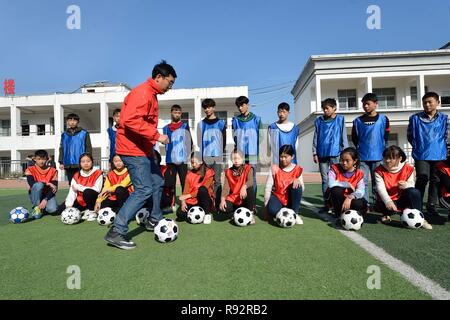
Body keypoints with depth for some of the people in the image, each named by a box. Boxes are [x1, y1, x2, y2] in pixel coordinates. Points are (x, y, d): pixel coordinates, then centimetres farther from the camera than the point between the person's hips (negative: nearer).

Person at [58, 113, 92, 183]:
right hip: (68, 165, 4)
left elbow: (88, 148, 0)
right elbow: (61, 149, 15)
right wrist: (61, 162, 7)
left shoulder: (84, 133, 2)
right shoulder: (64, 135, 13)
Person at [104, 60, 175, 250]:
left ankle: (154, 220, 34)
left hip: (143, 150, 11)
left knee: (157, 183, 18)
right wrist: (156, 135, -25)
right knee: (144, 190, -13)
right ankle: (116, 232, -7)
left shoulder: (151, 94, 17)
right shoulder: (143, 93, -16)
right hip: (133, 150, -11)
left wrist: (153, 138, 14)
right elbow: (131, 120, -29)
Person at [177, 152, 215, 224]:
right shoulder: (190, 173, 7)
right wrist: (183, 202, -21)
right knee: (180, 214, -23)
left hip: (205, 201, -3)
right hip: (192, 202, 3)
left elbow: (203, 189, -17)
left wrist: (188, 196, -22)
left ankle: (207, 214, -17)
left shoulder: (208, 172, -6)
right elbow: (186, 189, -2)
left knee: (202, 189, -34)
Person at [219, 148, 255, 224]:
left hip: (245, 199, -2)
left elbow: (250, 181, -23)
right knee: (223, 208, -27)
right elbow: (226, 188, -2)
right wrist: (222, 199, -20)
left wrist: (244, 187, -45)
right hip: (233, 199, 2)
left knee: (250, 189, -35)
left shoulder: (248, 168, -3)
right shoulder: (228, 172, 6)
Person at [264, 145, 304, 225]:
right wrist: (266, 204, -10)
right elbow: (268, 187, -6)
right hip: (277, 197, -2)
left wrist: (298, 181, -27)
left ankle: (295, 214, -15)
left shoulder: (297, 169, -3)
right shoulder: (275, 169, -6)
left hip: (291, 200, 2)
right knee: (272, 210, -35)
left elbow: (302, 189, -5)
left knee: (296, 185, -29)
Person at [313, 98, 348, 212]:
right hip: (322, 154, 2)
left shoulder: (340, 119, 2)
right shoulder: (319, 121, 6)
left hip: (336, 153, -2)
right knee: (325, 179, 7)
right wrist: (315, 153, 3)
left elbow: (344, 137, 4)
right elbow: (315, 138, 7)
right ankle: (326, 204, 13)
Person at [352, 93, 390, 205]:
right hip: (362, 157, 1)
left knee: (377, 182, 8)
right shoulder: (358, 121, 5)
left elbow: (386, 137, 6)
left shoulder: (383, 119, 2)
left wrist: (382, 149, 3)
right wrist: (360, 148, 4)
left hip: (378, 156, -1)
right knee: (362, 182, 0)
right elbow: (354, 138, 10)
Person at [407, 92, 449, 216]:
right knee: (422, 179, -7)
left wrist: (440, 147, 5)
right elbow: (410, 136, 6)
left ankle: (431, 206, 21)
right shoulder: (415, 118, -2)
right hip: (421, 155, -2)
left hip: (439, 155, 2)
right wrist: (418, 147, 7)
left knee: (435, 180, 9)